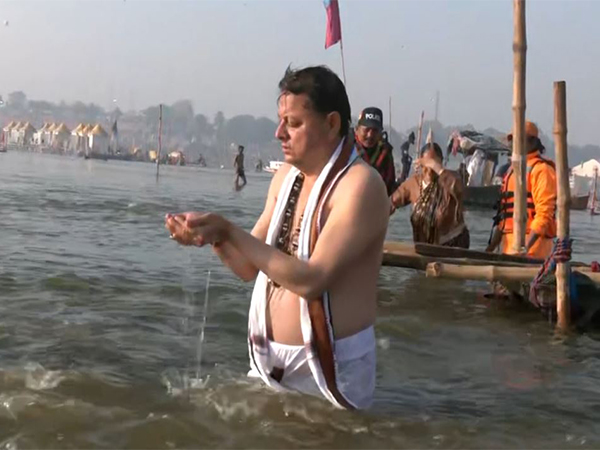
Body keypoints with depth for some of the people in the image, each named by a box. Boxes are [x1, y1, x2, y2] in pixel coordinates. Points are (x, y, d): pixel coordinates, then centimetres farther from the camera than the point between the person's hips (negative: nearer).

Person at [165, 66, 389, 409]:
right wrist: (215, 238, -11)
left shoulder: (359, 185, -18)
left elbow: (311, 279, -27)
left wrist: (228, 231, -25)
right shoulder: (286, 177, 6)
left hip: (327, 371, -7)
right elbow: (250, 267, 10)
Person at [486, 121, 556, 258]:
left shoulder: (541, 169, -7)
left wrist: (527, 246, -24)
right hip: (509, 242, 9)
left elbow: (544, 213, -16)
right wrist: (492, 246, 18)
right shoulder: (513, 169, 20)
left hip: (531, 240, -9)